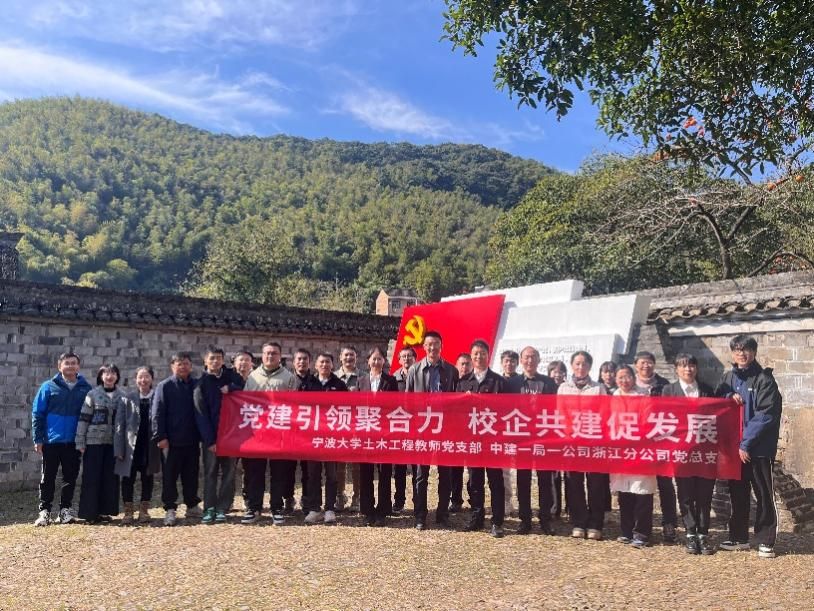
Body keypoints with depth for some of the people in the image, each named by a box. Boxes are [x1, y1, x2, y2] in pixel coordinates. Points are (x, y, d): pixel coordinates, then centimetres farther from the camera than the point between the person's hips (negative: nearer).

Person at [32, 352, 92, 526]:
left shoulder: (86, 388, 3)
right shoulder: (49, 387, -1)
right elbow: (37, 414, 0)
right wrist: (38, 439, -6)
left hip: (74, 442, 2)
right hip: (51, 441, -1)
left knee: (71, 477, 7)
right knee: (48, 477, 6)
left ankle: (65, 509, 19)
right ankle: (44, 510, 15)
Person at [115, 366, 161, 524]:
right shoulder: (128, 399, 1)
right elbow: (119, 424, -1)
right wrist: (119, 449, -5)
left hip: (150, 447, 0)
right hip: (131, 446, 0)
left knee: (147, 478, 9)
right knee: (128, 479, 4)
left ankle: (144, 510, 21)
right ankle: (128, 511, 17)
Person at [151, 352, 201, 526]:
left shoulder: (197, 385, 7)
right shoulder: (164, 386, -1)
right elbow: (156, 413, -6)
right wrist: (160, 437, -13)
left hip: (192, 440, 3)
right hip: (172, 440, -3)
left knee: (191, 475, 12)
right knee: (169, 476, 3)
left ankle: (192, 506, 23)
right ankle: (170, 509, 10)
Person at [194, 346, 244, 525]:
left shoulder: (232, 376, 5)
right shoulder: (201, 383, -1)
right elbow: (201, 414, -6)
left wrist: (231, 388, -12)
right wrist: (209, 440, -13)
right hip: (211, 437, -2)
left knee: (228, 473, 4)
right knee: (210, 473, 3)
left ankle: (222, 510, 11)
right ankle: (209, 509, 9)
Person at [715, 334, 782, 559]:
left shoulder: (764, 379, -7)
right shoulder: (728, 378, 10)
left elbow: (765, 416, -14)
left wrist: (746, 444, -16)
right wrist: (729, 397, -7)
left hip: (759, 448, -5)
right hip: (733, 447, 5)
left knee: (764, 495, 3)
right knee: (737, 494, 12)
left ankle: (765, 541, 13)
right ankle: (739, 537, 23)